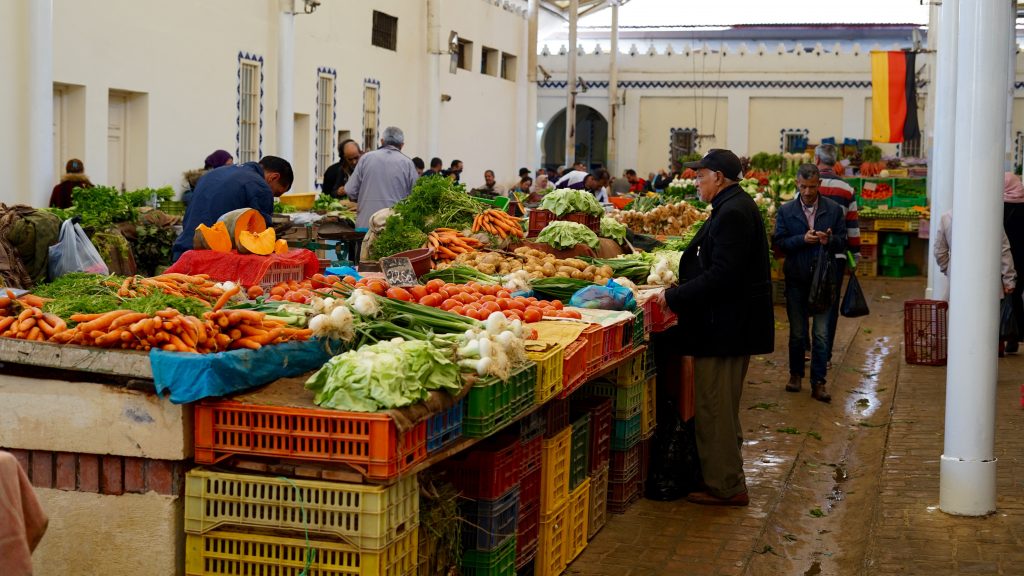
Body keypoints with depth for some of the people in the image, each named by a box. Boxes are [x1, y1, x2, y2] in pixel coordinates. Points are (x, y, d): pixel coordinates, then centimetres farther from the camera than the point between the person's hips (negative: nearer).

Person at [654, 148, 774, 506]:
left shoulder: (733, 213, -19)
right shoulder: (736, 206, 15)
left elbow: (721, 275, -26)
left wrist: (674, 297, -20)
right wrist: (679, 293, 15)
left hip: (724, 326, -11)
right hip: (733, 325, 11)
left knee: (713, 409, -4)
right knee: (723, 407, 19)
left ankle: (725, 487, 3)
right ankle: (728, 481, 29)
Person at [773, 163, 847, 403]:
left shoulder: (834, 210, 1)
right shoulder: (786, 211, 1)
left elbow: (842, 243, 2)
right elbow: (779, 242, -4)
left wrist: (829, 240, -19)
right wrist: (803, 239, -19)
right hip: (796, 280, 1)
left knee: (821, 333, -2)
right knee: (797, 331, 12)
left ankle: (818, 383, 3)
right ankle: (796, 374, 27)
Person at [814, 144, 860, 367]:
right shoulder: (847, 190, 5)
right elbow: (852, 225, 5)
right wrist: (855, 253, 12)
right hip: (837, 256, 1)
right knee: (831, 305, 6)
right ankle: (825, 356, 7)